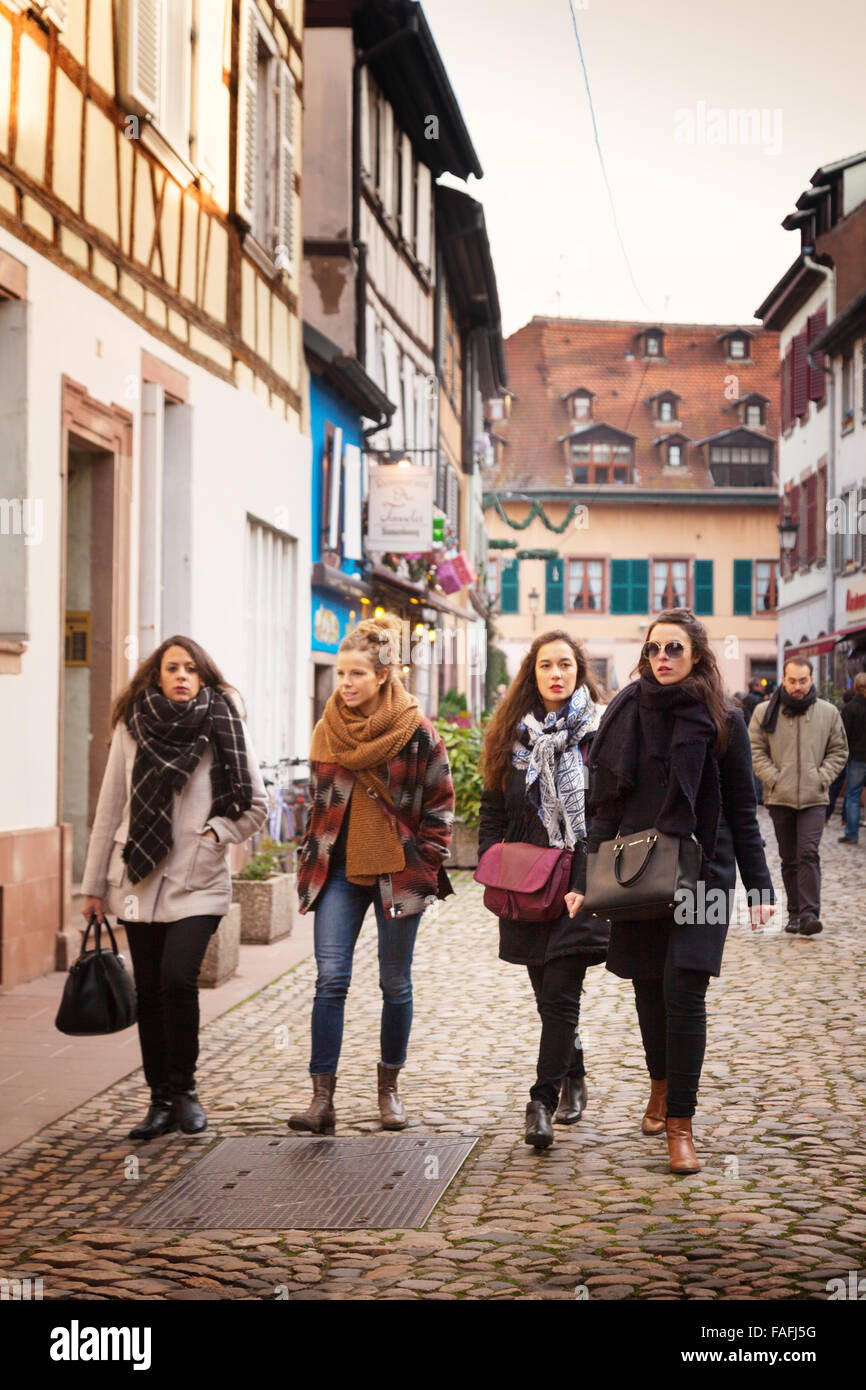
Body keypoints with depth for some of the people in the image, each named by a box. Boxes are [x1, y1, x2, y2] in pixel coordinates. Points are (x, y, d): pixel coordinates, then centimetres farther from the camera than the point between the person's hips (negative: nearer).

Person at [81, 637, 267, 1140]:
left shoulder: (225, 728, 0)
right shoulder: (132, 728, 4)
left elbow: (256, 804, 4)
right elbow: (110, 809, 9)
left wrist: (210, 836, -9)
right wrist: (95, 884, 9)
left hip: (198, 882, -2)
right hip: (140, 879, 3)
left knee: (177, 977, -18)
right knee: (149, 991, 4)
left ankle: (184, 1088, 1)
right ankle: (162, 1100, 16)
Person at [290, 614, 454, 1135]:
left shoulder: (416, 731, -7)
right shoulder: (328, 729, 6)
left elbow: (440, 804, -1)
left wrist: (425, 863, -4)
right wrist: (311, 859, 11)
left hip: (398, 871, -3)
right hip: (340, 871, 3)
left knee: (395, 983, 8)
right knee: (331, 979, -7)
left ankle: (389, 1087, 25)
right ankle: (323, 1098, -8)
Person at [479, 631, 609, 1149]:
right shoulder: (512, 734, 9)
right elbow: (493, 809, 14)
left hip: (582, 879, -4)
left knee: (560, 993, -9)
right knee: (550, 994, 13)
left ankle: (544, 1100, -4)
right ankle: (573, 1076, 34)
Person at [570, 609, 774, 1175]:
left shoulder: (722, 722, 0)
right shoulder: (627, 713, 5)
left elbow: (743, 811, 3)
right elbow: (605, 805, 7)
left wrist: (759, 888, 1)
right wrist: (587, 881, 2)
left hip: (700, 873, -2)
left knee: (683, 991, -11)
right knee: (648, 988, 11)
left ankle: (681, 1122, -2)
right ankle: (662, 1083, 37)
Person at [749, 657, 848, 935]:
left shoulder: (828, 712, 4)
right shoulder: (765, 712, 1)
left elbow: (839, 751, 10)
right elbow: (756, 750, 3)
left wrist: (822, 777, -3)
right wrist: (773, 778, -8)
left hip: (813, 798, -1)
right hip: (779, 798, 1)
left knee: (808, 853, -14)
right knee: (789, 859, 8)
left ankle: (809, 912, -17)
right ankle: (795, 913, 16)